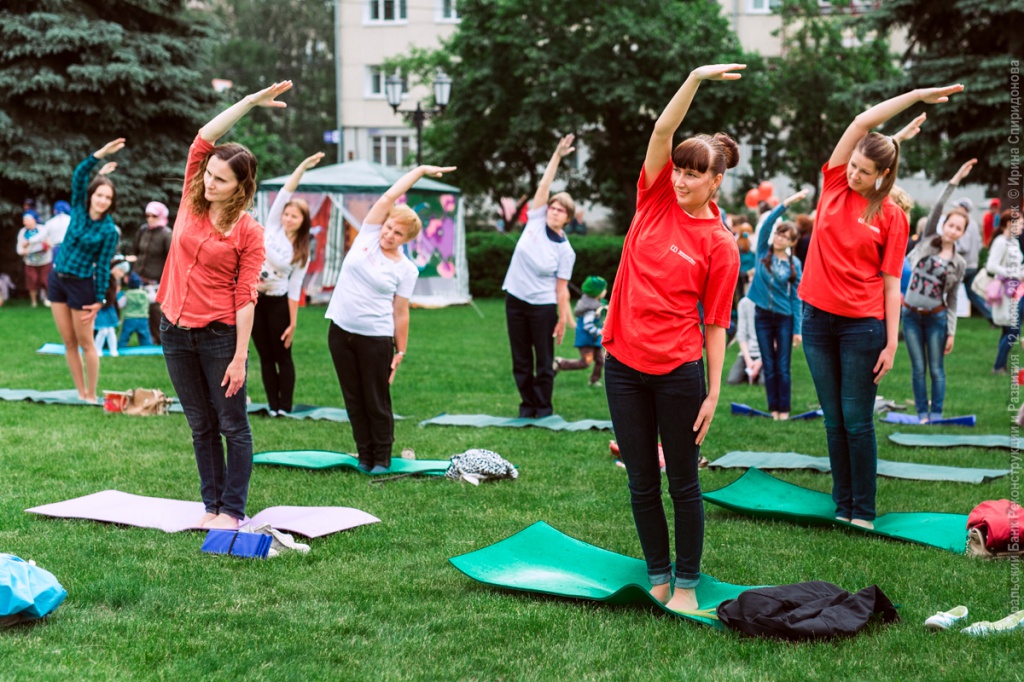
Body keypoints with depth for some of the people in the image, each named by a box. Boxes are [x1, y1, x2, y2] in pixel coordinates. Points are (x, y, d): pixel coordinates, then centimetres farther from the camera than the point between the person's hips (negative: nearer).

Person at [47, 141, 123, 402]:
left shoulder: (109, 230, -12)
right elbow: (78, 176, -12)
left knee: (85, 343, 2)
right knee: (69, 343, 9)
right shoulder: (79, 208, 0)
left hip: (80, 284, -5)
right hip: (56, 279, 5)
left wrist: (99, 301, -11)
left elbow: (103, 267, -10)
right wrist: (100, 154, -23)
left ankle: (91, 396, 10)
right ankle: (81, 392, 16)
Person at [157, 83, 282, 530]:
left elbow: (246, 298, -12)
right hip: (176, 330, 5)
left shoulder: (249, 233, -10)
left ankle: (233, 510, 10)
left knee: (233, 426, 4)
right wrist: (251, 101, -9)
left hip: (220, 334, -5)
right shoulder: (192, 203, 2)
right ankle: (212, 505, 21)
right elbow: (204, 138, -4)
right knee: (201, 426, 13)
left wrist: (240, 357, -16)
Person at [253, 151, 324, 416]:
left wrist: (292, 324, -7)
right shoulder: (272, 227, 0)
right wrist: (303, 167, -19)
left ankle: (285, 408, 3)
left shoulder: (302, 254, -1)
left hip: (278, 303, -2)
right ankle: (273, 406, 9)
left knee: (282, 356, 0)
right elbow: (284, 194, -9)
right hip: (255, 299, 2)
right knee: (266, 357, 5)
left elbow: (295, 289, -2)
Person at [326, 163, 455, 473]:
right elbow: (389, 197, -3)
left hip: (376, 338, -3)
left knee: (377, 403, 3)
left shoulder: (406, 269, -4)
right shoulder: (368, 235, 2)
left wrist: (401, 352, -3)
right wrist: (420, 170, 0)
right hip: (341, 331, 4)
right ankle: (365, 455, 21)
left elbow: (401, 313, -1)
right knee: (354, 401, 10)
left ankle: (382, 459, 17)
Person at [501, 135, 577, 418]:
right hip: (515, 300, 3)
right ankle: (527, 404, 20)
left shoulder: (565, 251, -6)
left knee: (544, 361, 3)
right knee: (521, 360, 9)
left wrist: (563, 320, -10)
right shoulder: (536, 221, 0)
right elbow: (544, 186, -5)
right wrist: (557, 155, -8)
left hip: (543, 306, -3)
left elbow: (561, 288, -5)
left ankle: (544, 407, 15)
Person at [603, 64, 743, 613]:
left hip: (679, 370, -4)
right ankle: (657, 576, 25)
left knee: (683, 482, 6)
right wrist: (696, 78, -16)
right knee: (642, 481, 11)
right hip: (624, 363, 4)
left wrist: (714, 392, -7)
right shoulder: (655, 200, 4)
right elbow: (663, 131, -7)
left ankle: (686, 583, 19)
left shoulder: (720, 244, -5)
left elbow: (716, 323, -4)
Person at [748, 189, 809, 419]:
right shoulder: (763, 252, 1)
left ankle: (784, 409, 7)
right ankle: (773, 408, 12)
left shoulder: (794, 264, -1)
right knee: (769, 366, 6)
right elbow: (767, 223, -13)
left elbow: (796, 297, -2)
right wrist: (787, 203, -21)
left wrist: (797, 329, -5)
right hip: (762, 315, 2)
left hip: (784, 317, -1)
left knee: (782, 367, 1)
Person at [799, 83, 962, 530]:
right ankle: (842, 506, 18)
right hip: (818, 319, 4)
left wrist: (892, 344, -9)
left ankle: (863, 513, 10)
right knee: (833, 420, 10)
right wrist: (918, 95, -4)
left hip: (862, 325, -3)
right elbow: (862, 123, -3)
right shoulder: (835, 183, 3)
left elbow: (891, 284, -4)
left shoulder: (891, 216, -4)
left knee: (857, 421, 1)